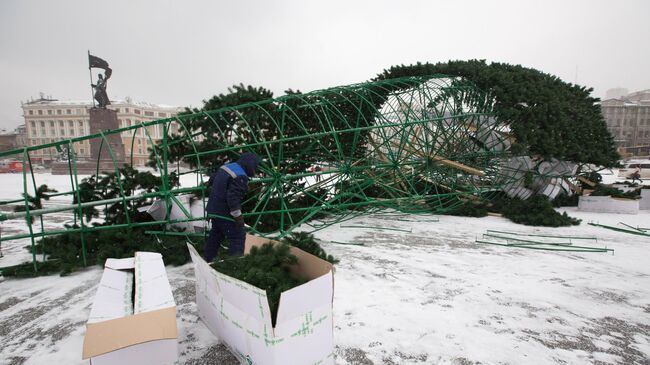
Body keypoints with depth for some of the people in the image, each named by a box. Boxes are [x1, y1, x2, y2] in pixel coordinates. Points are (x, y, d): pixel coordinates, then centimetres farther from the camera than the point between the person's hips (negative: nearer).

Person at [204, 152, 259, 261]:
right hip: (225, 212, -10)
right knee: (238, 237, -3)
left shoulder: (226, 166, 6)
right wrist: (238, 216, -22)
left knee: (216, 234, 25)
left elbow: (212, 179, 20)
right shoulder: (241, 177, -22)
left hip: (213, 209, 10)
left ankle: (207, 259, 39)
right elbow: (233, 197, -28)